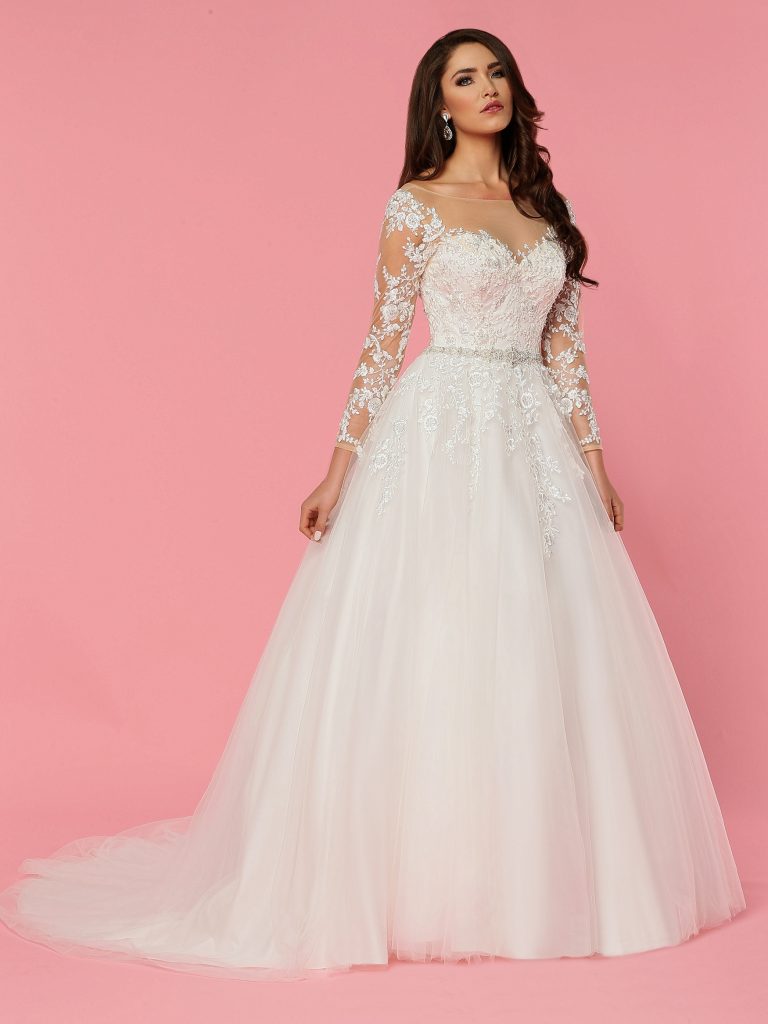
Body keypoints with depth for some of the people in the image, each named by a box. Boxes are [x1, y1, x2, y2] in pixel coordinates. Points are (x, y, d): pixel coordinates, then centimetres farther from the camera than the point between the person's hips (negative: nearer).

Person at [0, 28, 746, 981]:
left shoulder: (545, 206, 14)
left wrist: (594, 460, 9)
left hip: (535, 439, 5)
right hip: (441, 436, -5)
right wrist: (339, 468, -7)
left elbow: (565, 342, 13)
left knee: (535, 659, 6)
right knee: (430, 652, -3)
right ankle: (421, 880, 10)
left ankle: (533, 874, 20)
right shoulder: (416, 205, 0)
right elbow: (383, 343, -3)